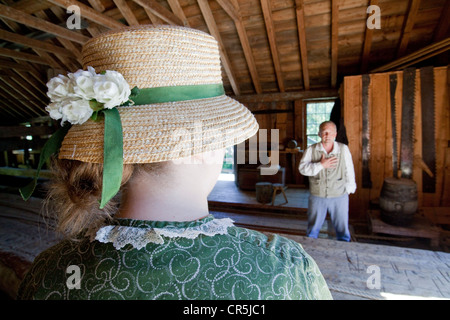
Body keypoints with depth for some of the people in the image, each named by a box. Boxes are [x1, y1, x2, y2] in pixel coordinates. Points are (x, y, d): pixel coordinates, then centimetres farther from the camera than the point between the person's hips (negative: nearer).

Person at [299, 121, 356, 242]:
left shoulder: (343, 149, -1)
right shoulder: (311, 150, -3)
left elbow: (349, 171, 4)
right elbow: (302, 168, -11)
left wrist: (349, 189, 6)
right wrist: (321, 165, -19)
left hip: (339, 196, 0)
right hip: (317, 196, 0)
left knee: (342, 229, 12)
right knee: (312, 230, 15)